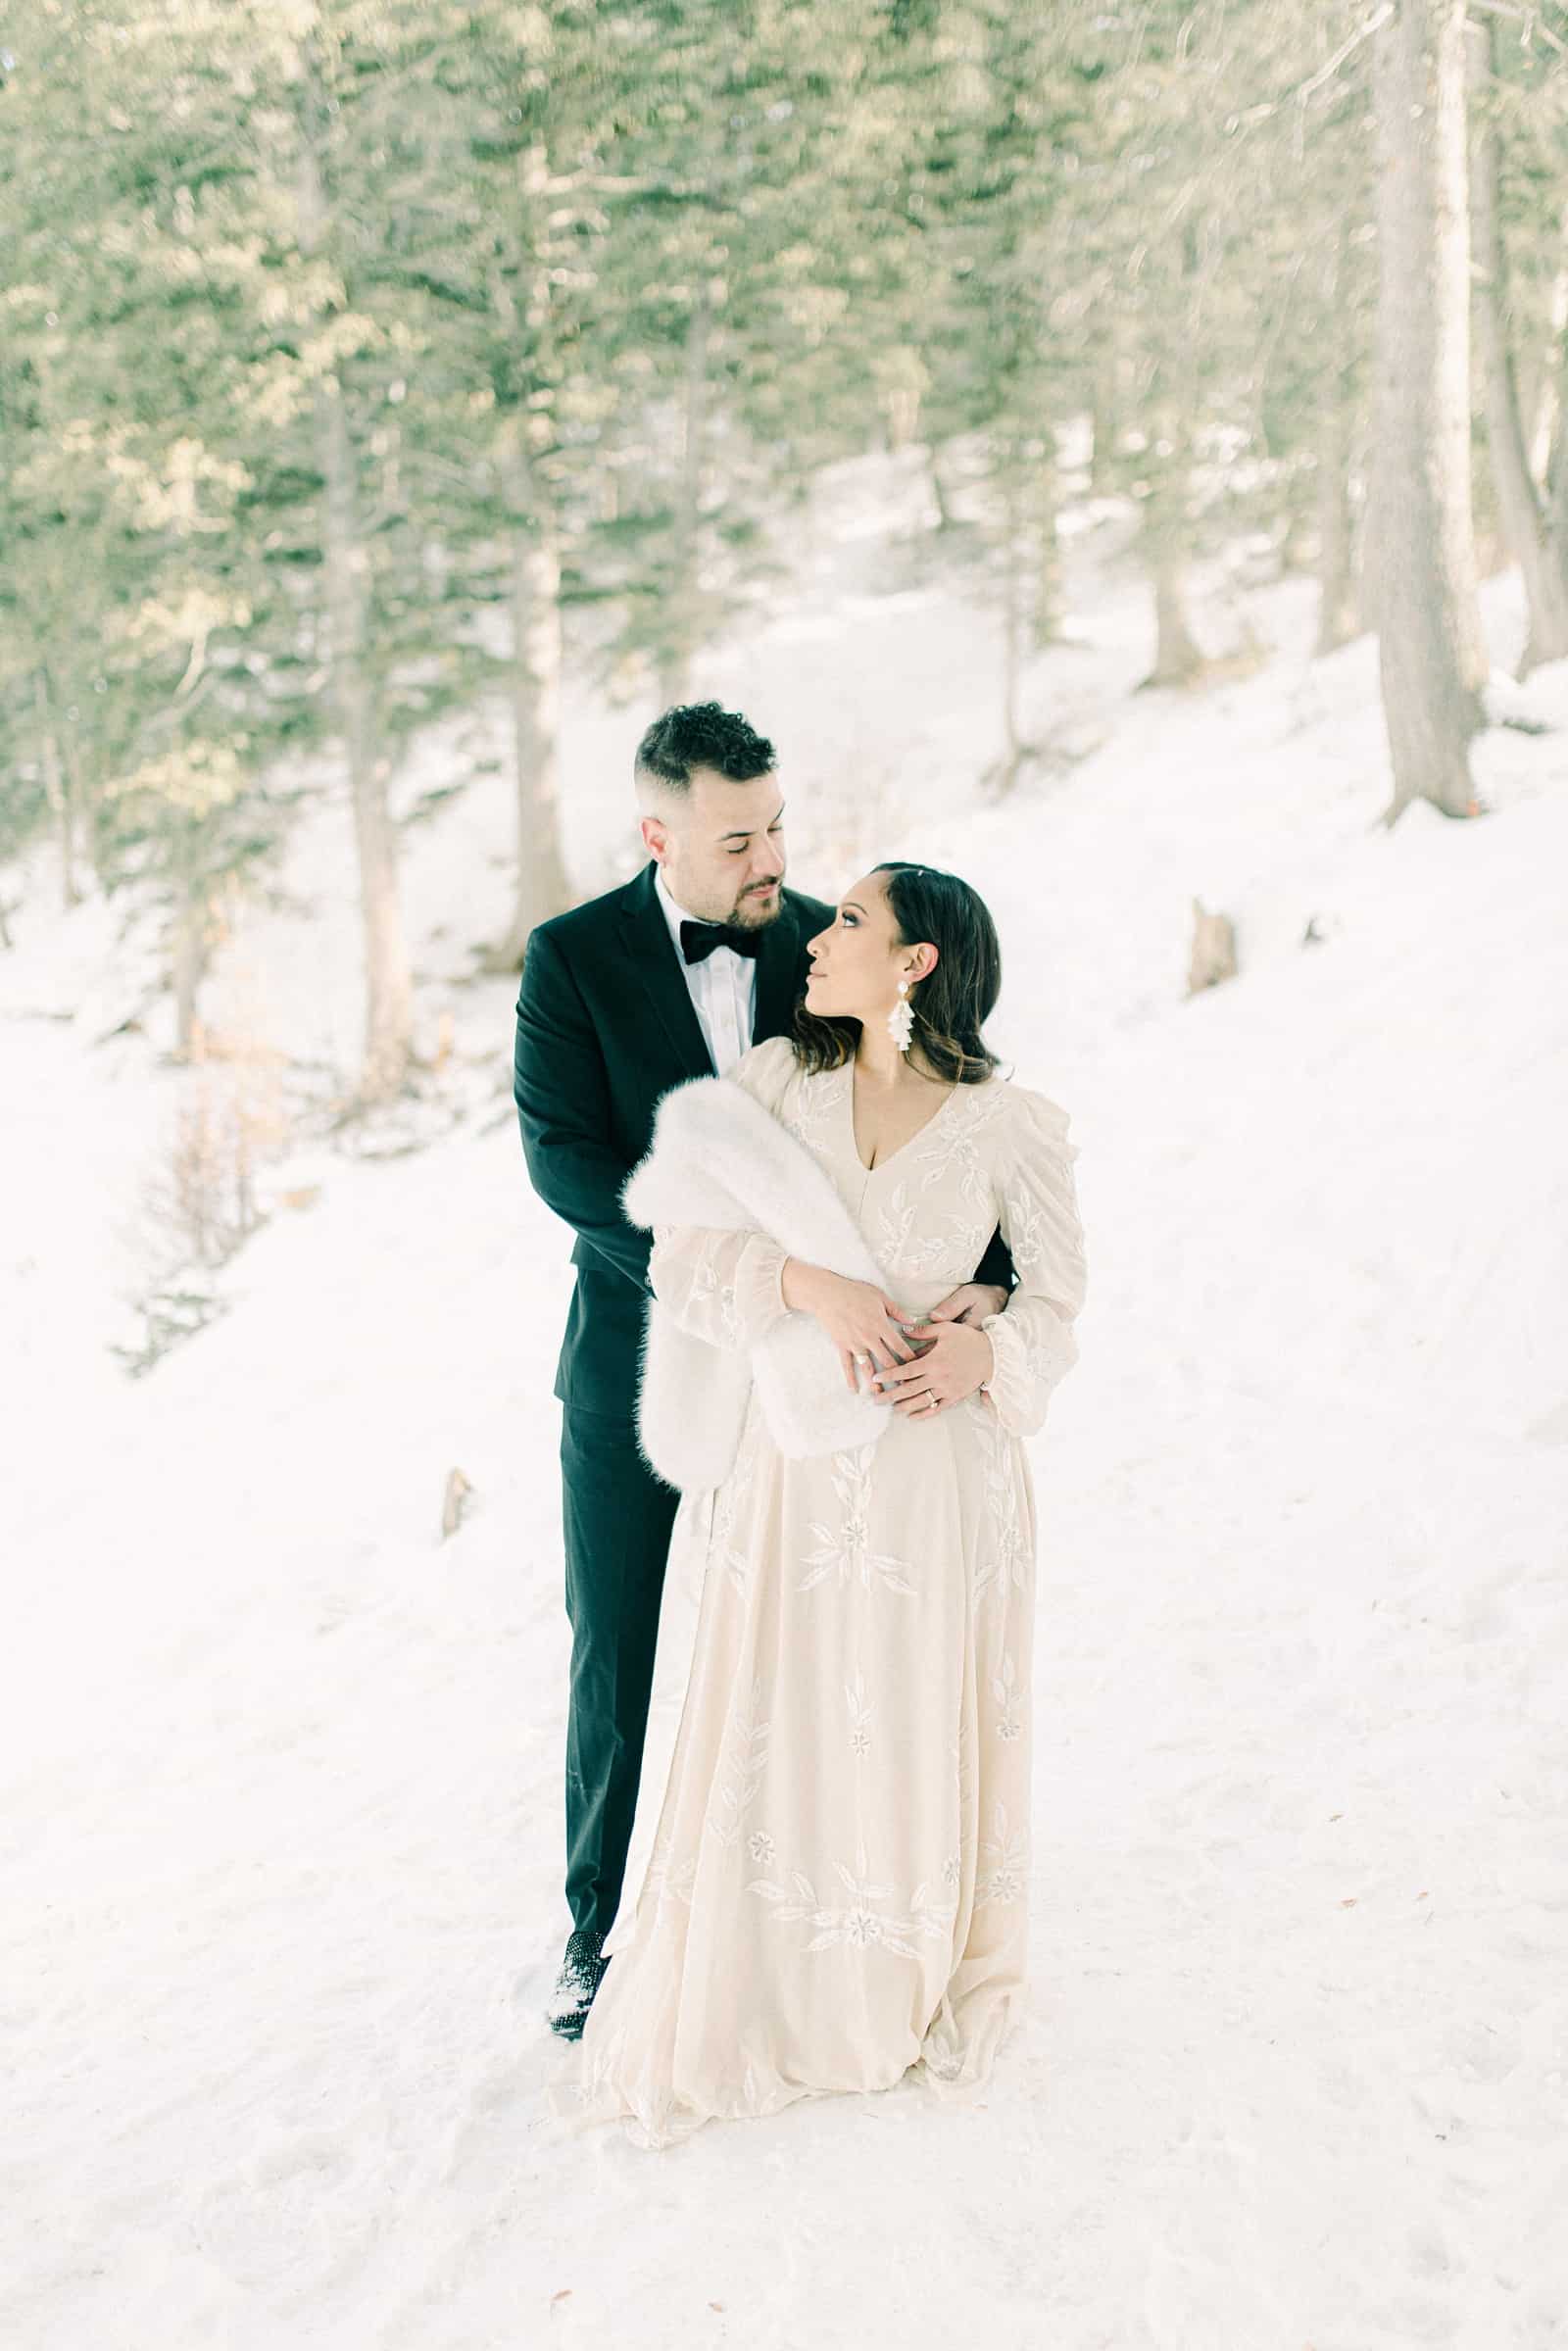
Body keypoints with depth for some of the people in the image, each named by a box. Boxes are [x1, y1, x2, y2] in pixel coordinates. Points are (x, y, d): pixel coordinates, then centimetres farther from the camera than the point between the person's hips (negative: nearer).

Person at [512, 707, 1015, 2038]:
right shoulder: (574, 959, -10)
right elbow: (565, 1161, -19)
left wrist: (987, 1280, -25)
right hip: (635, 1364, -1)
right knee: (616, 1664, 11)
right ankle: (599, 1927, 28)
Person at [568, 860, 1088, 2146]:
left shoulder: (1006, 1125, -5)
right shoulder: (775, 1083, 1)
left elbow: (1056, 1287, 5)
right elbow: (684, 1252, -3)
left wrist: (986, 1353, -15)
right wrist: (806, 1284, -20)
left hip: (940, 1468, -1)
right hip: (797, 1462, 2)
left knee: (923, 1736, 9)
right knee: (776, 1733, 6)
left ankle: (915, 1999, 31)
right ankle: (746, 2009, 22)